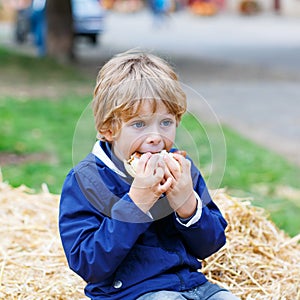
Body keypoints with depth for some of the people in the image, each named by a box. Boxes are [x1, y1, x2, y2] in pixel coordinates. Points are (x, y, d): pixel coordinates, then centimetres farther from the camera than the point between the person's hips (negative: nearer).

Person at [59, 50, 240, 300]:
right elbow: (89, 266, -17)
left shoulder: (180, 167, 6)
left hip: (190, 280, 5)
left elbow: (209, 247, 8)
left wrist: (188, 205, -12)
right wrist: (136, 203, -24)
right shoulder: (85, 181, -9)